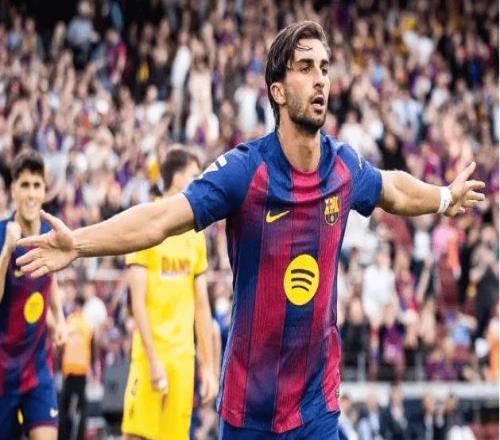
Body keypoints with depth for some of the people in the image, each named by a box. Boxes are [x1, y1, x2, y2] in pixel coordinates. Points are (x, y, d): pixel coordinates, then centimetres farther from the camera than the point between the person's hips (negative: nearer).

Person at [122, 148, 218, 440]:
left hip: (184, 357, 6)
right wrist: (153, 359, -17)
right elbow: (138, 301, -10)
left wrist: (209, 366, 11)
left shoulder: (195, 236, 13)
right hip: (152, 356, -6)